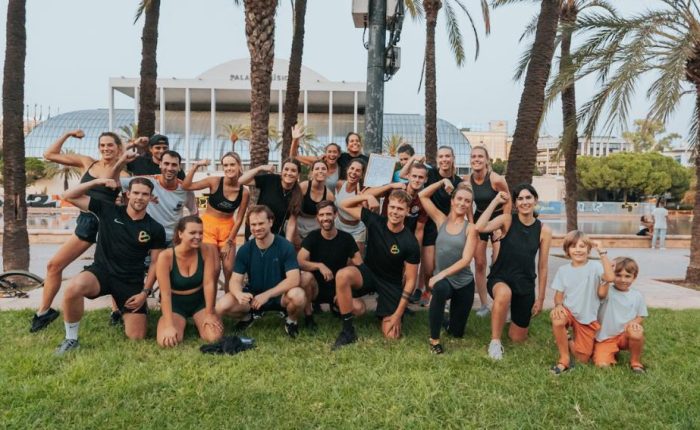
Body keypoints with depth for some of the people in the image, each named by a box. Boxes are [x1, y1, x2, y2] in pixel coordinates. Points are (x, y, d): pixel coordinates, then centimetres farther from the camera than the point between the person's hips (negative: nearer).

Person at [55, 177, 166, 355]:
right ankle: (71, 340, -12)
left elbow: (156, 262, 1)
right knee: (74, 287, -37)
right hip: (102, 271, 0)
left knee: (137, 337, -3)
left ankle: (137, 309, 32)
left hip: (132, 282, 1)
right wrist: (98, 181, -13)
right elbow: (69, 196, -3)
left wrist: (145, 292, -7)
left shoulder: (155, 229, -3)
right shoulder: (108, 211, -3)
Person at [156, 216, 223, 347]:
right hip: (175, 303, -1)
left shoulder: (206, 251, -15)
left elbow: (209, 283, -15)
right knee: (167, 341, -26)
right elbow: (165, 294, -23)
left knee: (215, 337, -21)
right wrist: (169, 325, -28)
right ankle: (182, 323, 11)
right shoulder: (165, 257, -22)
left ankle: (197, 322, 16)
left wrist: (209, 314, -16)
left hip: (200, 301, 1)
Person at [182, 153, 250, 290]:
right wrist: (196, 166, -22)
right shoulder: (215, 182, -13)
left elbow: (239, 219, -4)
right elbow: (186, 186, -15)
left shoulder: (244, 192, -9)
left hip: (228, 229, 2)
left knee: (229, 270, 3)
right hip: (208, 226, -2)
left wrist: (229, 242, -5)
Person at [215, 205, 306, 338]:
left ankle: (292, 320, 0)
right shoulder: (245, 250, -7)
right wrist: (239, 294, -34)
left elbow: (293, 280, -24)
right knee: (222, 306, -21)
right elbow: (235, 281, -10)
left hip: (279, 295, -3)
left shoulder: (285, 246, -16)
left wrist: (266, 295, -34)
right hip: (253, 295, 3)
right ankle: (251, 314, 12)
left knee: (298, 296, -37)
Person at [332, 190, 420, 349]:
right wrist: (368, 197, -20)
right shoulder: (375, 221, -12)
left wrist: (398, 314, -16)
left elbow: (410, 280, -14)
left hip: (392, 284, -1)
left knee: (391, 335, -11)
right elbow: (345, 205, -2)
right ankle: (348, 331, -19)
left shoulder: (410, 243, -20)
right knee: (342, 275, -35)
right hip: (368, 272, 2)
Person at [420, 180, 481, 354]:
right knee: (440, 289, -40)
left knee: (456, 332, 9)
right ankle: (434, 339, -20)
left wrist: (442, 274, -25)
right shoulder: (441, 220, 1)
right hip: (441, 279, 0)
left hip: (463, 283, 0)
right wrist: (443, 182, -6)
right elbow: (423, 196, -1)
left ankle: (452, 321, 49)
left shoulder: (471, 228, -7)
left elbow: (466, 260, -16)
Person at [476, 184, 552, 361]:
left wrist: (540, 298, 5)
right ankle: (495, 342, -20)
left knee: (518, 338, 10)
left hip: (525, 284, 3)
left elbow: (542, 267, 2)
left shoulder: (544, 230, -4)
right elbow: (480, 227, -28)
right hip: (500, 278, -2)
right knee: (504, 293, -42)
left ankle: (518, 318, 46)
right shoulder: (508, 220, -9)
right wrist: (496, 201, -21)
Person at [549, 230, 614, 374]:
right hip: (569, 312, 1)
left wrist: (602, 252, -28)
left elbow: (610, 277, -32)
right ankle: (564, 359, -16)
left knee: (583, 359, -2)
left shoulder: (595, 267, -11)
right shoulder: (563, 270, -2)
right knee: (557, 320, -38)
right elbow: (559, 295, 2)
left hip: (588, 318, -1)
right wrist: (558, 305, -23)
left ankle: (569, 342, 32)